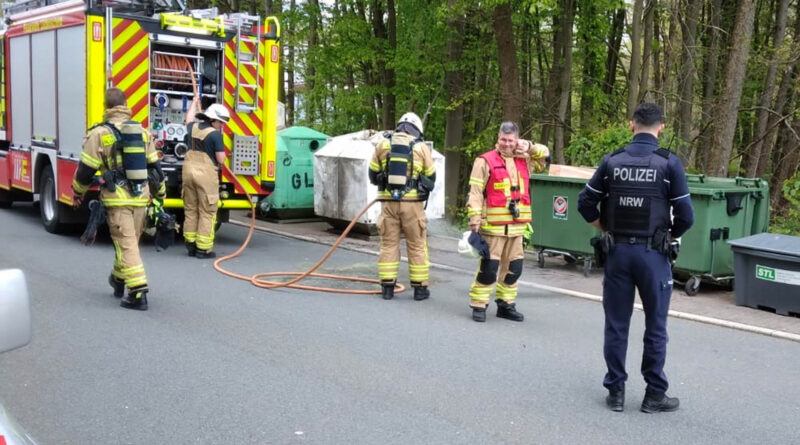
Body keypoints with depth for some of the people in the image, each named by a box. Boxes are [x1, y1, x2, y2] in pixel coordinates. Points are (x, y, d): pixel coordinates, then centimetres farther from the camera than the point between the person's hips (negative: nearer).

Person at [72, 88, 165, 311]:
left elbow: (86, 169, -3)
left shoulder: (100, 133, -7)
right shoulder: (142, 131, 8)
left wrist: (78, 192, 14)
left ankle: (138, 293, -11)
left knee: (126, 244, -5)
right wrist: (160, 193, 23)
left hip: (118, 198, -5)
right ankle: (118, 280, 39)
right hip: (141, 196, 5)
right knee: (129, 241, 19)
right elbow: (154, 166, 12)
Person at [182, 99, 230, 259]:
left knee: (190, 210, 15)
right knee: (207, 212, 0)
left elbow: (189, 119, 36)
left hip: (189, 170, 7)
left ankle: (191, 245, 20)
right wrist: (221, 152, 11)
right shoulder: (215, 134, -11)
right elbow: (220, 159, -12)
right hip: (206, 174, -7)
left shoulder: (193, 128, 10)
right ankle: (203, 249, 0)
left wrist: (194, 103, 52)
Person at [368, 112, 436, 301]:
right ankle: (420, 288, 13)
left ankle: (387, 287, 12)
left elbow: (373, 175, 12)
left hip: (388, 202, 2)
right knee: (417, 246, 8)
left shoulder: (383, 144, 5)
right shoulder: (421, 147, 1)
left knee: (388, 244, 10)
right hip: (412, 203, -1)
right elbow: (431, 178, 9)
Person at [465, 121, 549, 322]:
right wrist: (474, 219, -15)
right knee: (488, 268, -6)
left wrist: (529, 147, 7)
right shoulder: (485, 161, -5)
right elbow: (475, 192, -8)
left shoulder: (524, 161, 13)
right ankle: (478, 306, 6)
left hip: (516, 226, 6)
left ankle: (506, 304, 25)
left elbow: (545, 155, 27)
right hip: (493, 226, -6)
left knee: (514, 268, 12)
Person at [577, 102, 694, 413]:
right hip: (652, 254, -2)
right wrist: (669, 236, 10)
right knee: (655, 327, 9)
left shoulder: (612, 160, 0)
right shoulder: (669, 162, -8)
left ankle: (615, 391, 16)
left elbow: (585, 203, 1)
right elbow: (685, 215, -8)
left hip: (617, 251, 2)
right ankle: (654, 394, 16)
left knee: (616, 325, 10)